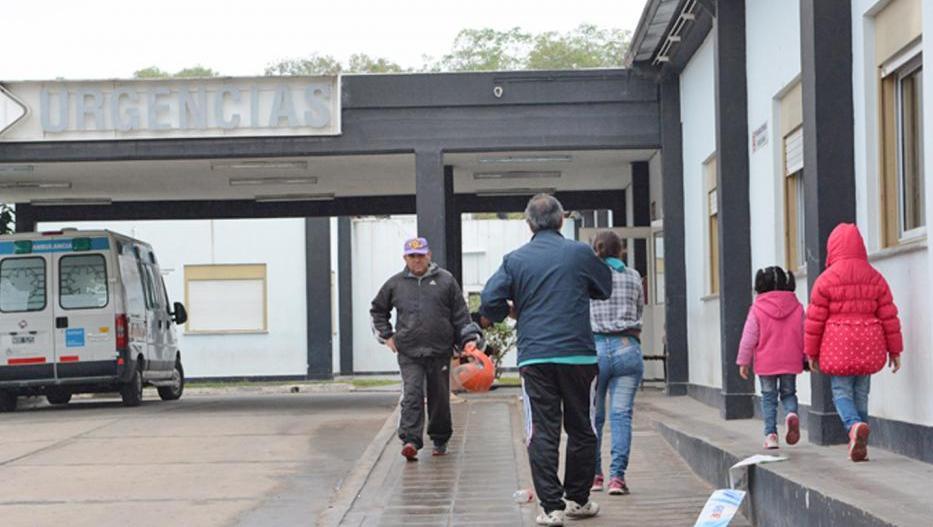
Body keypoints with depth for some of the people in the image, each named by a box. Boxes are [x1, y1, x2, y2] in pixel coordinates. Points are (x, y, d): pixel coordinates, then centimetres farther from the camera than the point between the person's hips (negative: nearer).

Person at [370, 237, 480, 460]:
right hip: (409, 353, 0)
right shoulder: (395, 284, 8)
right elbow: (378, 310, 23)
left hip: (440, 351, 0)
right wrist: (386, 336, 13)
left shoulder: (445, 280, 5)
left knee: (440, 398, 9)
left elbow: (460, 314, 6)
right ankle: (410, 441, -22)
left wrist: (469, 340, -3)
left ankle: (440, 440, 26)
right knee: (412, 395, -15)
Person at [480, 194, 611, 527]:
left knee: (542, 433, 1)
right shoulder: (579, 253, 1)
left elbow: (490, 303, -2)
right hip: (578, 355, 0)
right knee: (581, 430, 14)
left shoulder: (514, 260, 2)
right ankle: (578, 500, 22)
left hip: (534, 358, 0)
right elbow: (605, 287, 16)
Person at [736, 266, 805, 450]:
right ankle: (792, 414, -16)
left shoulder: (757, 309, -7)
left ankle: (771, 434, 0)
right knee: (788, 393, 16)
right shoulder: (797, 307, 1)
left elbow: (749, 337, -4)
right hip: (790, 362, 2)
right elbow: (805, 334, 7)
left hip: (766, 363, -2)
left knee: (768, 397, 8)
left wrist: (744, 361, 4)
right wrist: (807, 357, 19)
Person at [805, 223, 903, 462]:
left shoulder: (826, 279, -5)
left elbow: (815, 320, -3)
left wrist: (811, 352, 7)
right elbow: (889, 316, 7)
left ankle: (855, 425, -28)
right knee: (861, 393, 11)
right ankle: (859, 446, 11)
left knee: (841, 392, 1)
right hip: (868, 346, 3)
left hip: (838, 346, -3)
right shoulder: (875, 278, 5)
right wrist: (894, 350, 14)